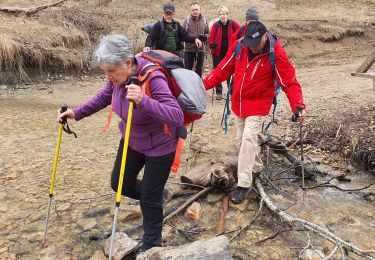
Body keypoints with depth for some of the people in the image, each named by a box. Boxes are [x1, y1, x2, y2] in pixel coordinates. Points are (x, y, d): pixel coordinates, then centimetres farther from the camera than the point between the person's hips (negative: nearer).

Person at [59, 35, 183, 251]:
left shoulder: (152, 79, -32)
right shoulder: (119, 76, -12)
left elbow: (177, 116, -40)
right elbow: (104, 97, 9)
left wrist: (143, 101, -53)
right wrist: (77, 113, 1)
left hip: (159, 146, -7)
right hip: (131, 141, 7)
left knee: (149, 199, 3)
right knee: (119, 183, 17)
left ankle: (151, 246, 29)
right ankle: (159, 194, 43)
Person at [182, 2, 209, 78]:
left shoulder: (204, 20, 5)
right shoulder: (186, 20, -4)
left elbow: (208, 33, 13)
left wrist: (205, 37, -9)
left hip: (201, 49, 2)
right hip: (189, 49, -2)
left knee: (199, 69, 12)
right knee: (188, 69, 6)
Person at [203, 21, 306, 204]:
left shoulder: (276, 54, -19)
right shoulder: (238, 46, -8)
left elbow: (290, 82, -19)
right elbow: (223, 69, 0)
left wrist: (298, 105, -32)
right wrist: (204, 84, -8)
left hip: (258, 104, -5)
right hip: (238, 102, 6)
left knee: (248, 138, -14)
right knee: (243, 138, 16)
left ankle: (244, 185, -5)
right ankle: (256, 166, 41)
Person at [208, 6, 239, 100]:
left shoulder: (233, 24, -5)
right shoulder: (216, 25, -5)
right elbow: (211, 39, -10)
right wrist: (212, 44, -30)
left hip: (229, 52, 0)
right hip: (217, 52, 1)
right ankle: (219, 93, 16)